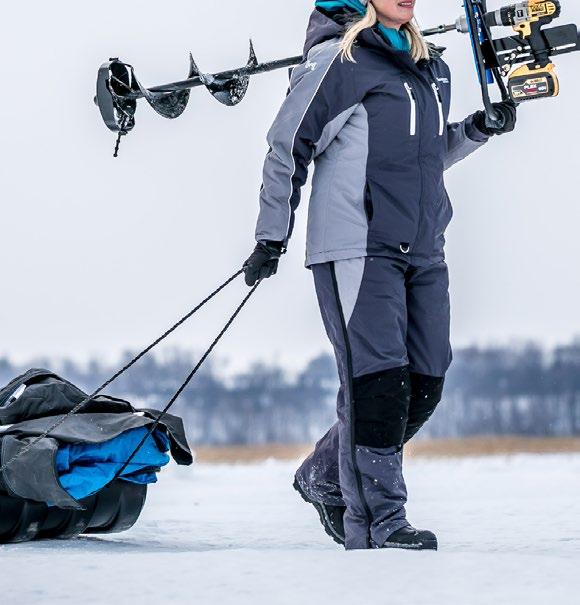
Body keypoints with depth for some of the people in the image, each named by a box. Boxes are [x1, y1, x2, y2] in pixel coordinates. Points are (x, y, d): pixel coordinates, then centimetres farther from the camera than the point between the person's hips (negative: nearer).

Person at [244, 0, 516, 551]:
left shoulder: (432, 69, 17)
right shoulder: (337, 59, -4)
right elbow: (287, 146, -2)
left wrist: (477, 129, 11)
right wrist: (272, 237, -3)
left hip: (422, 252, 7)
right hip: (356, 250, -7)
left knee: (424, 384, 4)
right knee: (377, 380, -12)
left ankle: (325, 478, 21)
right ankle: (376, 521, -7)